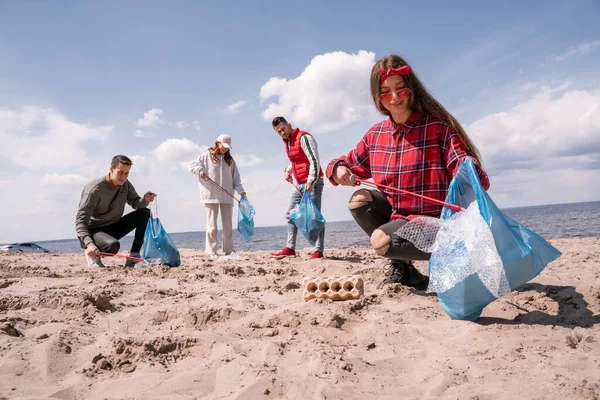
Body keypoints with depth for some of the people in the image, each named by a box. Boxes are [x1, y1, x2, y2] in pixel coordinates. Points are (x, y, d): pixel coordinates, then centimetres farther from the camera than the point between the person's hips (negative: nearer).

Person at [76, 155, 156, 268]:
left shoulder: (125, 184, -1)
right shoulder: (95, 189, -23)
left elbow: (136, 203, 0)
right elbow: (81, 221, -26)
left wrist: (145, 200, -26)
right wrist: (89, 243, -42)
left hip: (114, 227, 8)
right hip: (94, 230, -7)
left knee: (145, 213, -10)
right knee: (113, 246, -39)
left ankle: (133, 257, -10)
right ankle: (92, 254, -2)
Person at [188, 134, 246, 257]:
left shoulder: (230, 160, 14)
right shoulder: (207, 155, 7)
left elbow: (236, 178, 11)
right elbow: (191, 166, 8)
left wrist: (240, 190, -4)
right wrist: (200, 170, -12)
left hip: (226, 196, 3)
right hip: (211, 196, -3)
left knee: (227, 224, 5)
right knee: (212, 224, -2)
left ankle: (228, 251, 11)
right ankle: (211, 252, 2)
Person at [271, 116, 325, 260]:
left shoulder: (303, 137, -12)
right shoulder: (287, 142, 14)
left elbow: (314, 160, -20)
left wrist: (310, 181, -27)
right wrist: (287, 170, 9)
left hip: (312, 182, -9)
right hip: (300, 184, 9)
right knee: (291, 215, 10)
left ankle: (319, 251, -7)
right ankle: (290, 248, 15)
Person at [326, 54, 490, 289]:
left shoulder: (438, 126, -12)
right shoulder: (375, 135, 4)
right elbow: (347, 164, 15)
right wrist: (339, 169, -10)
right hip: (397, 214, 7)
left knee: (381, 241, -28)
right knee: (359, 200, -14)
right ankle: (399, 264, 2)